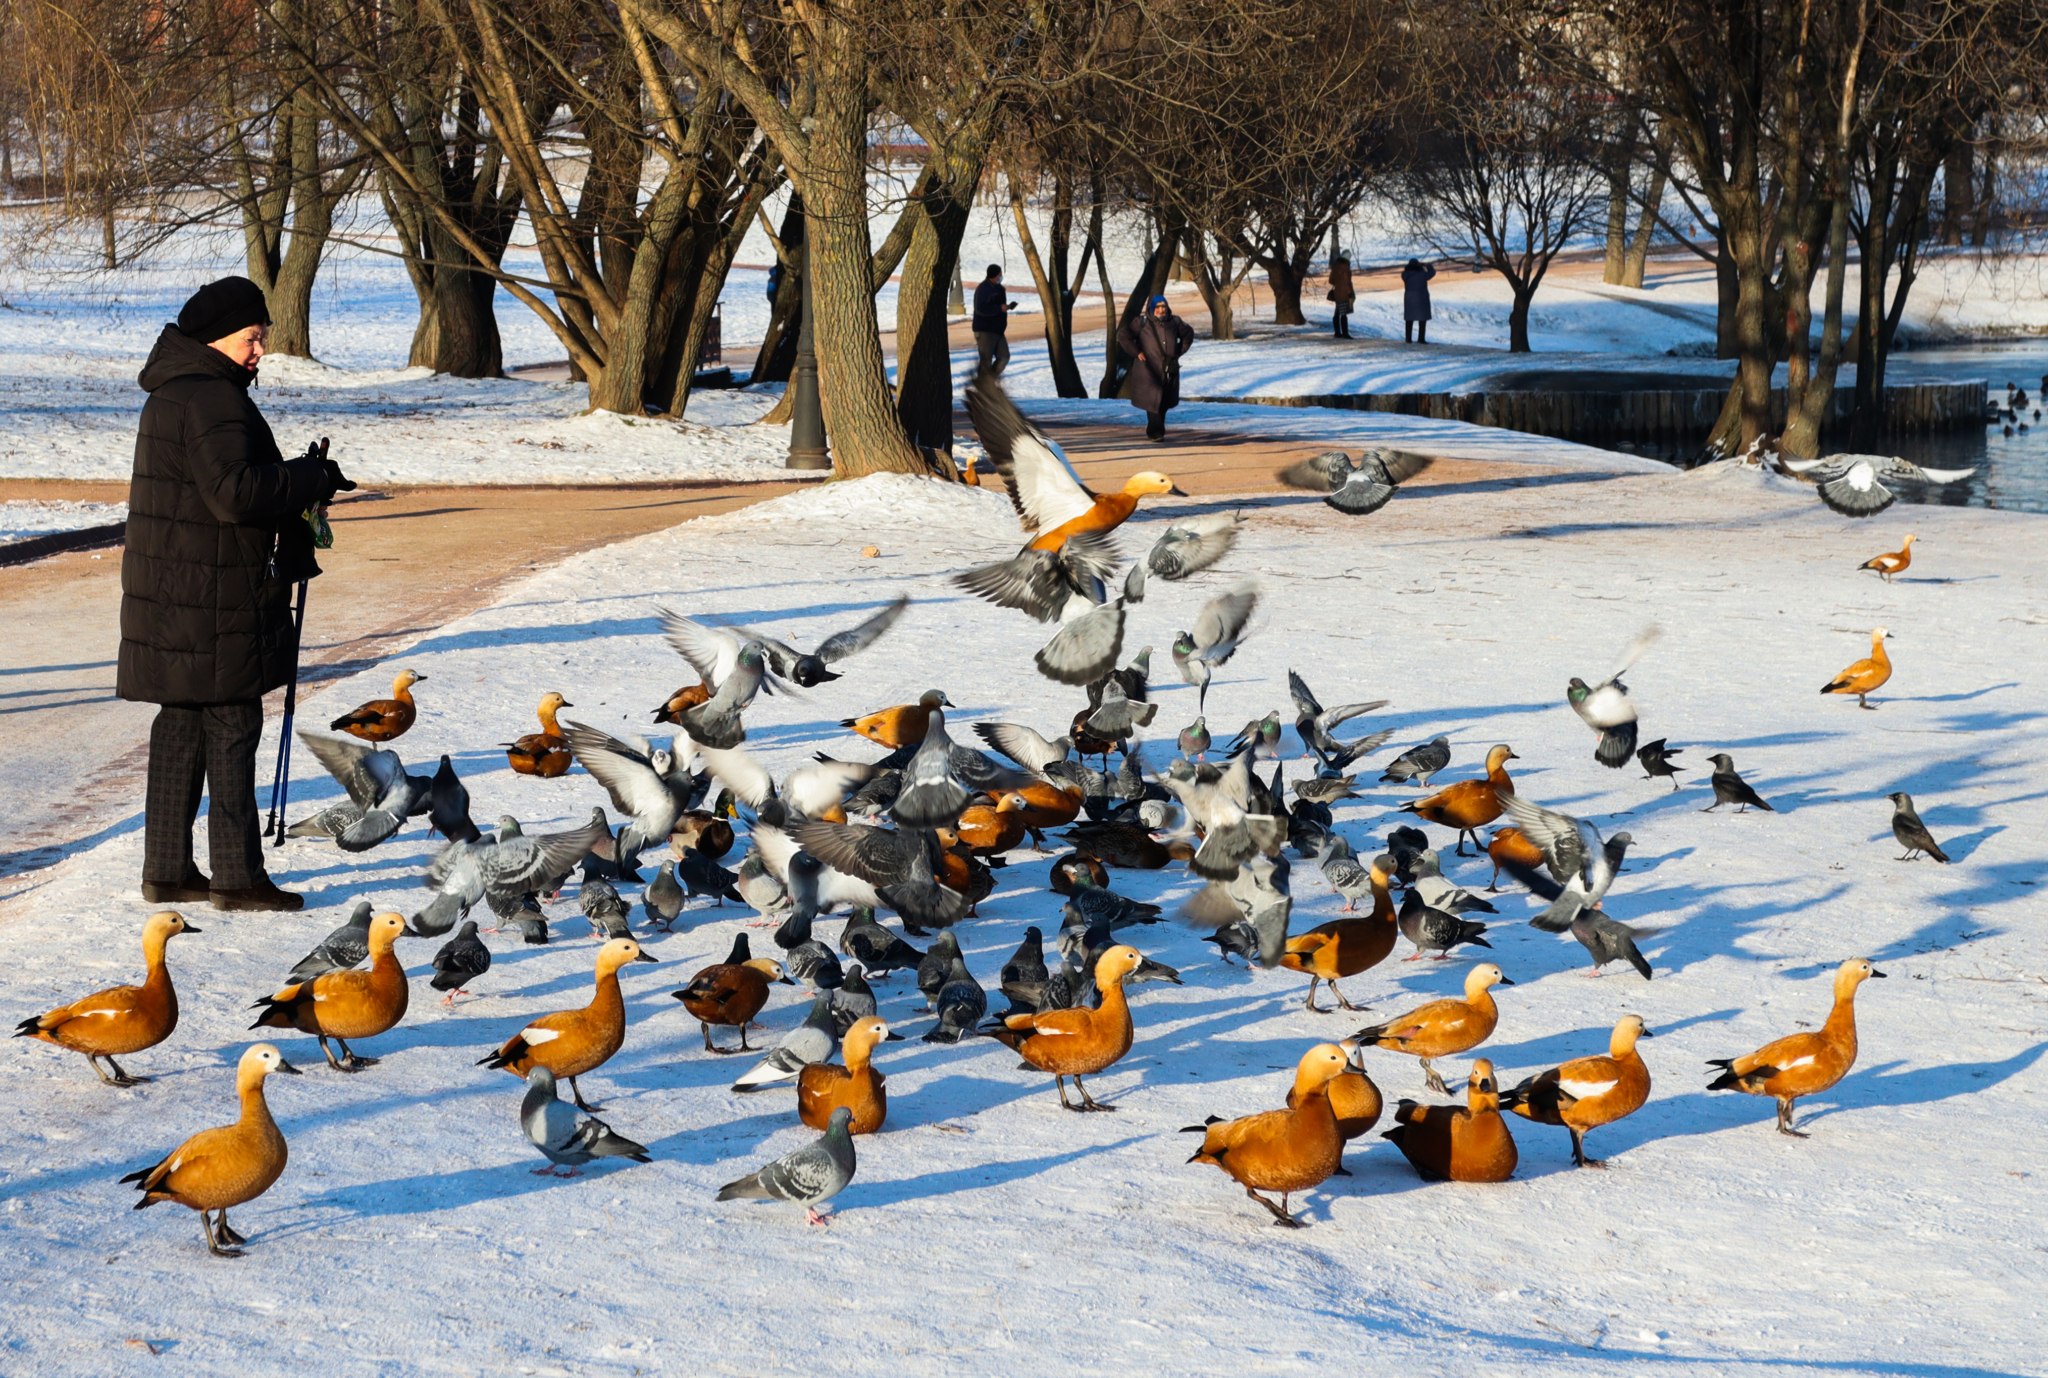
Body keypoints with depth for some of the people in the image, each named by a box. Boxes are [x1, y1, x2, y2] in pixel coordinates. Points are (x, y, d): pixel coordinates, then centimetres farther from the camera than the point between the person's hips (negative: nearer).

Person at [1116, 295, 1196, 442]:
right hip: (1149, 370, -4)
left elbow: (1188, 333, 25)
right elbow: (1122, 335, -6)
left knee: (1164, 402, 7)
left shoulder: (1174, 322, 7)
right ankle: (1157, 432, -6)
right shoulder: (1142, 323, -5)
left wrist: (1179, 351, 14)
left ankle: (1153, 432, 21)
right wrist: (1136, 352, -8)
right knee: (1153, 402, -10)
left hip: (1169, 370, 4)